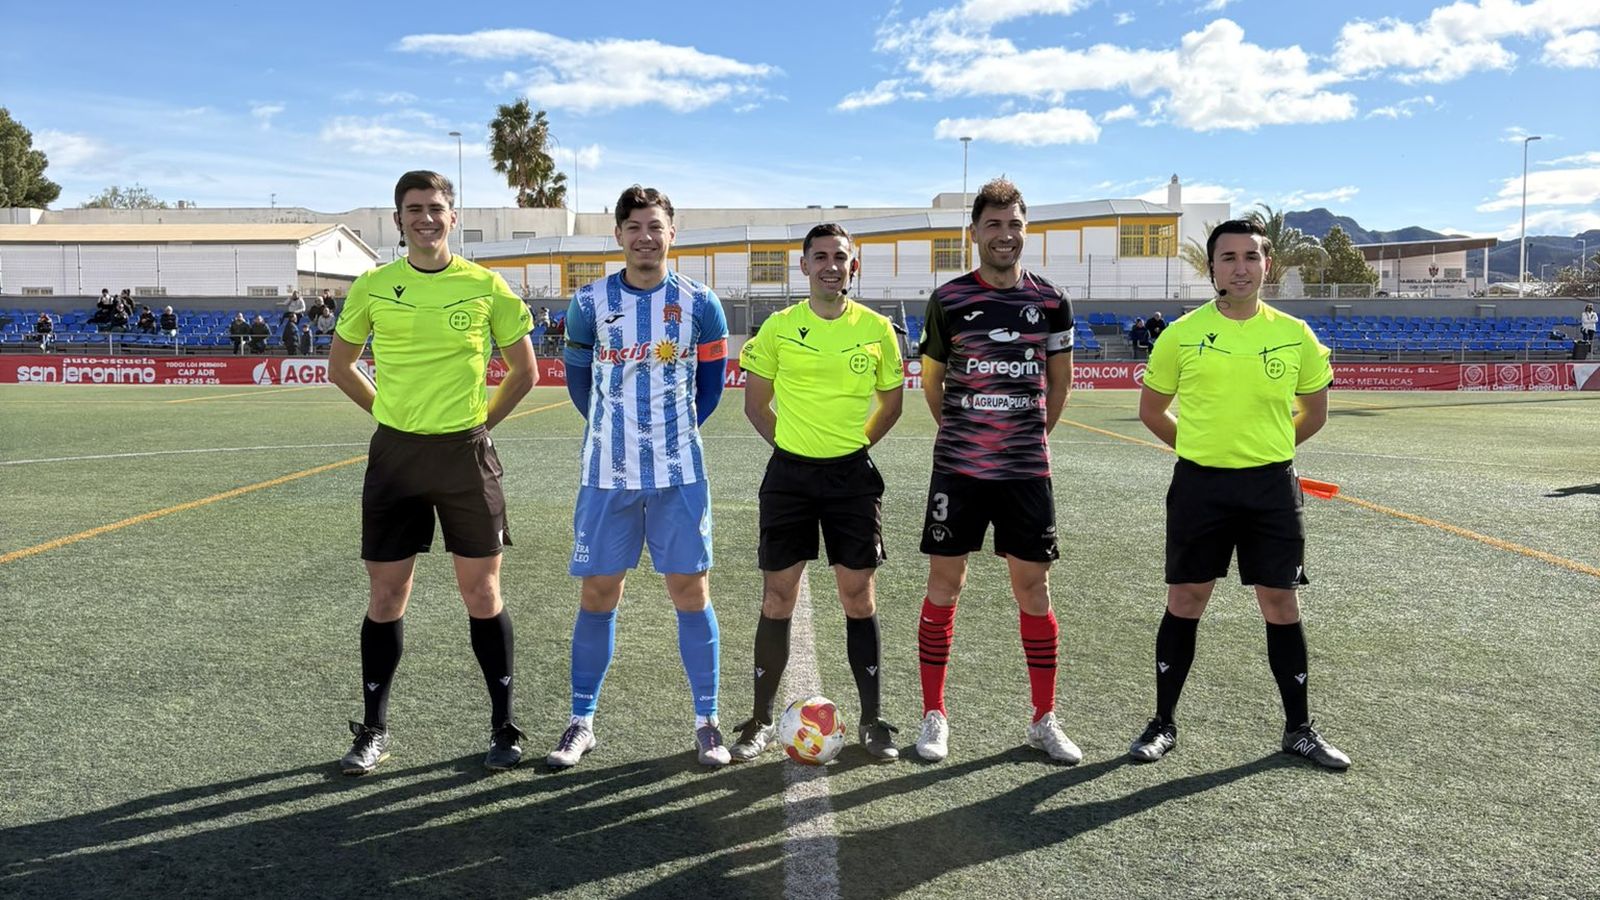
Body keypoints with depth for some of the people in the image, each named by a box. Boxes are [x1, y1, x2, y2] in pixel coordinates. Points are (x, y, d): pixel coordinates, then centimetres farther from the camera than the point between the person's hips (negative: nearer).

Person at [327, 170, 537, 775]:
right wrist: (391, 413, 9)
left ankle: (504, 727, 16)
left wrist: (482, 420, 4)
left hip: (466, 454, -1)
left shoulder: (486, 286, -1)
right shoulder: (373, 287, 3)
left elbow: (524, 371, 8)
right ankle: (374, 731, 21)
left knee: (482, 595, 3)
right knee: (385, 596, 7)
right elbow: (341, 367, 16)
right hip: (395, 454, 2)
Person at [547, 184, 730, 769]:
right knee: (598, 594, 5)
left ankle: (706, 722, 14)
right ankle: (581, 723, 18)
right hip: (606, 473, 1)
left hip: (679, 472, 0)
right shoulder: (589, 303, -1)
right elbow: (579, 379, 12)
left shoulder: (700, 304, -1)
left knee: (691, 592, 2)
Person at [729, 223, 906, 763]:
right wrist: (790, 445, 2)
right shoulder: (778, 328, 0)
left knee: (858, 598, 5)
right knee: (777, 600, 5)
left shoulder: (877, 329, 1)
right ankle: (762, 721, 18)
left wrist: (854, 445, 5)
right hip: (789, 474, 0)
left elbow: (890, 402, 12)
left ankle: (872, 720, 18)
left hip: (853, 475, 0)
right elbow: (755, 403, 9)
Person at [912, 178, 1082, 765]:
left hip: (1027, 469, 1)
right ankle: (934, 715, 15)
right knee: (944, 583, 2)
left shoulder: (1050, 301, 3)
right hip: (957, 467, -1)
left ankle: (1044, 720, 18)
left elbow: (1060, 382, 15)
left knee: (1033, 586, 5)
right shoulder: (949, 299, 0)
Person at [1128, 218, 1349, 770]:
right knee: (1185, 603, 5)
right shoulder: (1182, 334, -2)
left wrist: (1267, 450, 12)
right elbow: (1151, 410, 9)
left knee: (1282, 607, 6)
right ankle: (1163, 724, 19)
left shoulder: (1295, 335, 2)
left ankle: (1298, 730, 23)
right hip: (1199, 485, -1)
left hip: (1272, 486, 1)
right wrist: (1204, 450, 9)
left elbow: (1314, 413, 15)